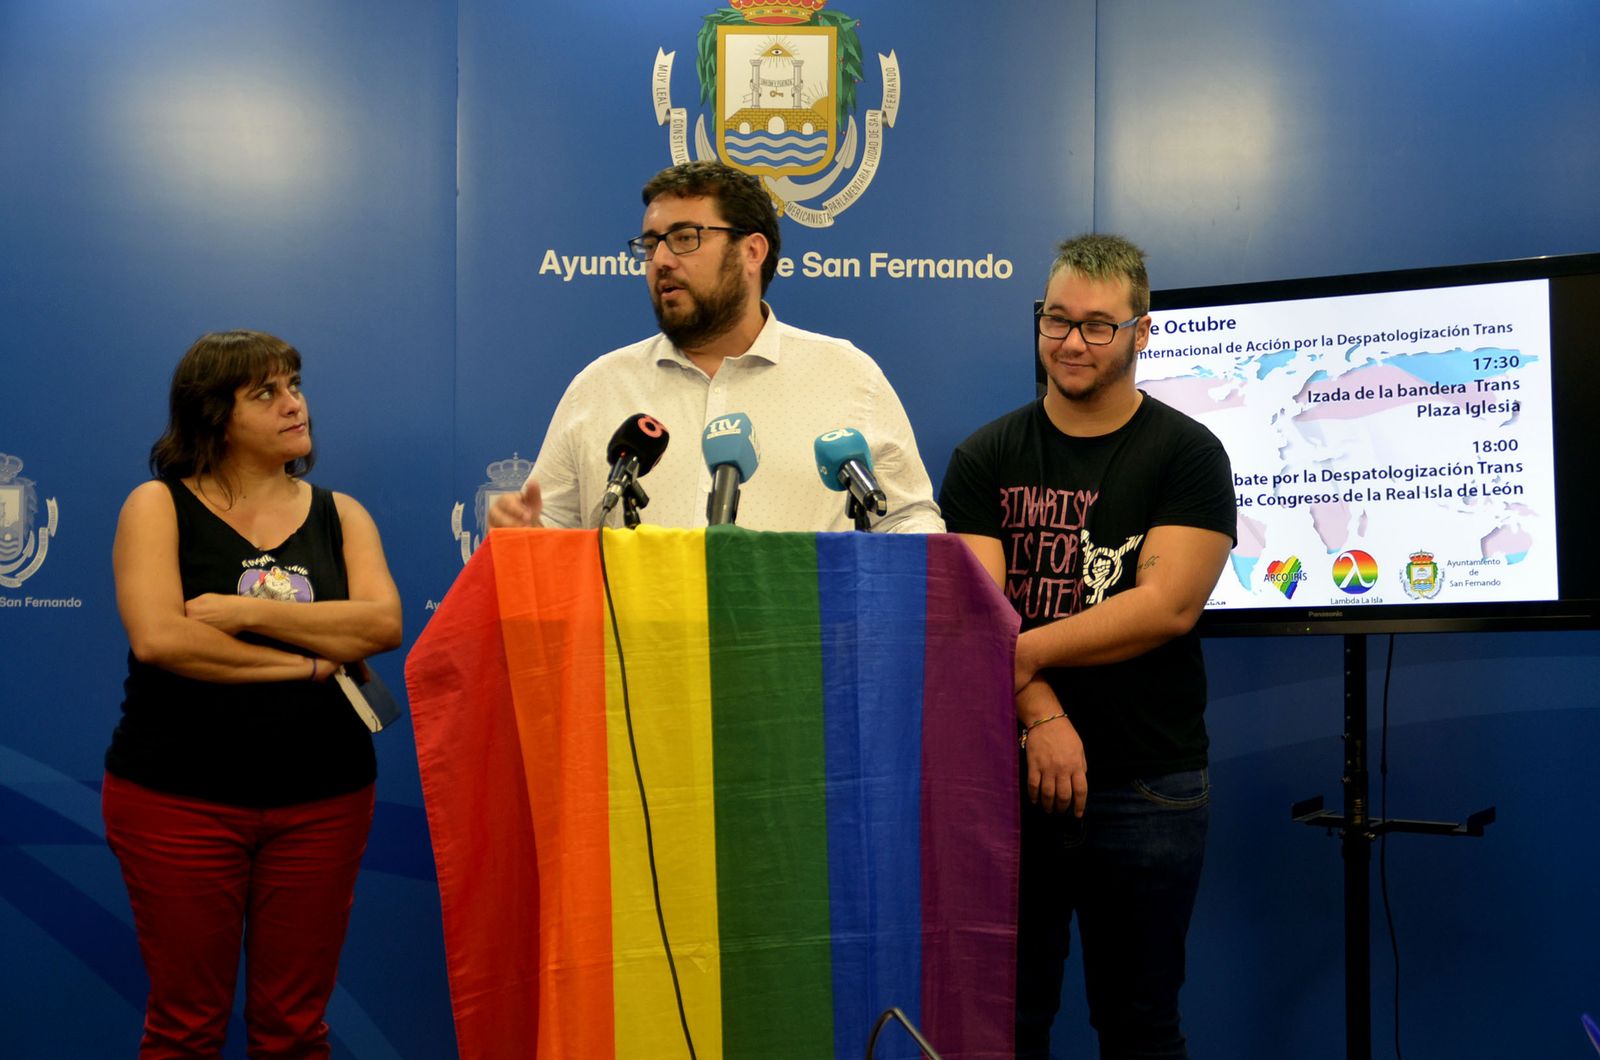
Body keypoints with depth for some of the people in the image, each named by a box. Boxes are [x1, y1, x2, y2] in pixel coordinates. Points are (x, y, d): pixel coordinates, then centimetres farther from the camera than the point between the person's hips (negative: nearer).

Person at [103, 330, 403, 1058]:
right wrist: (311, 660, -12)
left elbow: (383, 623, -8)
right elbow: (157, 637, -15)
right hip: (178, 798, -2)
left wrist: (245, 613, -14)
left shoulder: (339, 515, 9)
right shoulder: (159, 506, 1)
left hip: (322, 799, 3)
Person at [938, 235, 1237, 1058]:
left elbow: (1167, 605, -13)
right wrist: (1039, 713, -19)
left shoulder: (1187, 455, 0)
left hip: (1146, 784, -2)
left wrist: (1020, 653, -16)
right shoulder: (987, 458, 7)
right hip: (1009, 775, 2)